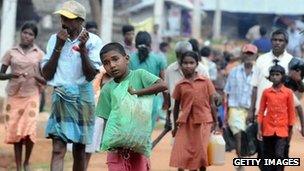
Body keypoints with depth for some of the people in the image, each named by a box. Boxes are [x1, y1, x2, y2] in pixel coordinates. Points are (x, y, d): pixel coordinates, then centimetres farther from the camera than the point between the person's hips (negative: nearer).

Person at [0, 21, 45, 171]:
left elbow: (45, 80, 4)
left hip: (32, 96, -1)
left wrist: (35, 76, -17)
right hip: (14, 96, 1)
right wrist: (12, 75, -13)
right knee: (15, 132, -1)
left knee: (29, 131, -14)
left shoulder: (39, 54, 4)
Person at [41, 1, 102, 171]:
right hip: (60, 96, 2)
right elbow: (47, 74, 2)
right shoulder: (55, 39, 7)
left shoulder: (93, 41, -3)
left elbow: (91, 75, -9)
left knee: (79, 150, 6)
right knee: (58, 150, -9)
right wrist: (58, 46, -6)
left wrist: (82, 48, -18)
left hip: (82, 97, -2)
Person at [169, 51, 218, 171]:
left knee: (201, 153, 1)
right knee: (181, 153, -5)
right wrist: (175, 126, 13)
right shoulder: (180, 85, 5)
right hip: (186, 122, 1)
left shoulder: (205, 82, 2)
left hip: (203, 122, -1)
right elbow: (176, 106, 12)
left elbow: (212, 104, 4)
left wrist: (215, 122, 3)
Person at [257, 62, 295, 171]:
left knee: (279, 155, -13)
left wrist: (290, 130, 4)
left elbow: (291, 112, 4)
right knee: (268, 157, 8)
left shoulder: (288, 92, 0)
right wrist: (259, 129, 2)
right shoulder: (266, 92, 3)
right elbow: (261, 111, 7)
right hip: (268, 129, 2)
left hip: (282, 130, -2)